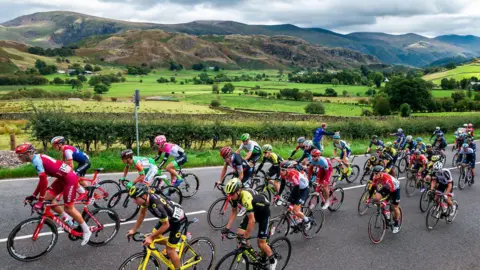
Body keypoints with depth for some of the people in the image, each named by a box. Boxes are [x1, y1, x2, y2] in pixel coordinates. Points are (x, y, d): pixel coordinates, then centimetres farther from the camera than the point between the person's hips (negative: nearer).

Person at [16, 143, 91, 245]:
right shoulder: (38, 159, 12)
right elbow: (42, 180, 18)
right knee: (47, 198, 7)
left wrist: (40, 201, -17)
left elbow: (44, 181, -23)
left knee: (68, 208, -3)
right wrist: (33, 196, 18)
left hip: (70, 178, -9)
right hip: (63, 177, 9)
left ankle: (86, 231, 12)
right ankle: (66, 218, 22)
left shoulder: (36, 161, -18)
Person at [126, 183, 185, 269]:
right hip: (168, 216, 8)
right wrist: (133, 230, 4)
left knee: (170, 251, -5)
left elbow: (166, 225, -28)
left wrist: (151, 237, -24)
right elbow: (142, 214, 4)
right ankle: (172, 245, 31)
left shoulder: (156, 205, -38)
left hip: (177, 218, -8)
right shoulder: (146, 198, -15)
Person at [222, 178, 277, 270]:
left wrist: (245, 237, -35)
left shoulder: (246, 197, -40)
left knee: (261, 243, -7)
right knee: (240, 234, -6)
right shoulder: (234, 195, -17)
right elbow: (234, 212, -1)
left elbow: (252, 220, -40)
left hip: (263, 212, -7)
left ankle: (272, 260, 19)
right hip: (253, 211, 7)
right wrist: (227, 228, -7)